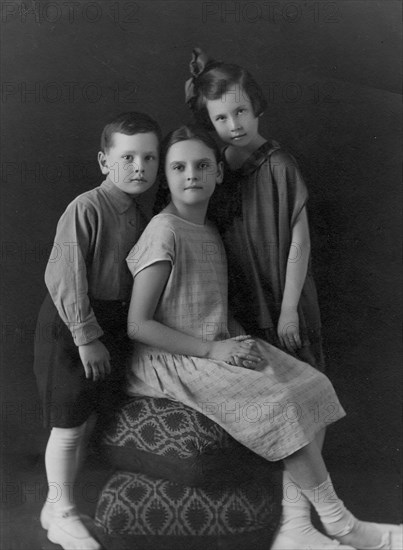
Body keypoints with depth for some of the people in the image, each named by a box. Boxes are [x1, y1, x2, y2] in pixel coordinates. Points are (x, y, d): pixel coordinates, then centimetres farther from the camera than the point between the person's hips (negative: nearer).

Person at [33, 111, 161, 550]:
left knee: (88, 420, 15)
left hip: (111, 321, 8)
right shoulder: (86, 208, -19)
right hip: (70, 323, -7)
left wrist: (106, 334, 11)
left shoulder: (138, 216, 6)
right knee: (69, 423, 2)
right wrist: (86, 336, -20)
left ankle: (57, 507, 32)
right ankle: (61, 514, 21)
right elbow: (64, 278, -22)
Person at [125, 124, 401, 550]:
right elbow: (137, 325, -17)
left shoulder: (211, 233, 12)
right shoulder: (164, 232, -13)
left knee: (311, 386, -5)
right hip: (170, 361, -8)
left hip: (217, 351, 8)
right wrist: (212, 349, -19)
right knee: (280, 403, -22)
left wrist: (235, 343, 1)